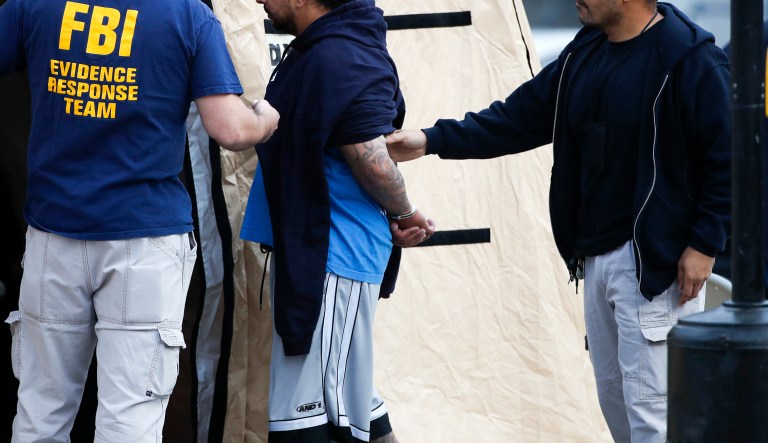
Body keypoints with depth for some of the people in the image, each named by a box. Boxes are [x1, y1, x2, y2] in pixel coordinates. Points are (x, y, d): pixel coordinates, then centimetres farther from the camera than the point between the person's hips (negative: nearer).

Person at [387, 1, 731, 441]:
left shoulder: (691, 58, -14)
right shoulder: (584, 54, 11)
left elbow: (727, 157, -13)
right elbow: (519, 118, 14)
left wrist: (705, 243, -15)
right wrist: (432, 140, 7)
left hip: (657, 261, -8)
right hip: (596, 257, 8)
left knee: (650, 405, -8)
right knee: (613, 395, 14)